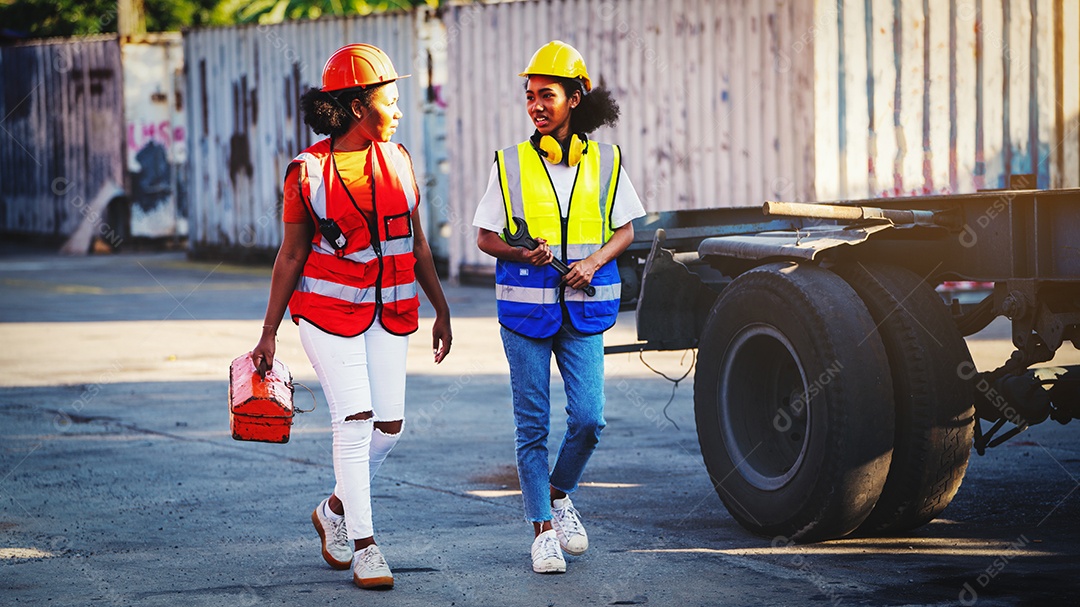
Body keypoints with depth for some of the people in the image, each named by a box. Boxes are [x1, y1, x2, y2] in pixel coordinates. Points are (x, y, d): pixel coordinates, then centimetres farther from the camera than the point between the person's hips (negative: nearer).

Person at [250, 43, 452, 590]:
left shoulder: (396, 160, 5)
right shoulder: (308, 171, -7)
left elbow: (416, 242, 13)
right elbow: (291, 255, -2)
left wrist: (441, 310, 15)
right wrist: (269, 334, -2)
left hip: (390, 310, 5)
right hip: (329, 305, -5)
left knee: (389, 425, 0)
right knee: (354, 418, -12)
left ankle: (336, 509, 25)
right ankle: (363, 546, -3)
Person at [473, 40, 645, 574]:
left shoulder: (605, 162, 3)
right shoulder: (511, 164, 0)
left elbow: (625, 230, 10)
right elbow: (485, 237, 5)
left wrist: (595, 261, -9)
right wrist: (523, 254, -15)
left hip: (583, 309, 1)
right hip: (525, 309, -1)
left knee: (588, 418, -6)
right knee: (533, 424, 0)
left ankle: (559, 495, 22)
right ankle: (543, 529, 11)